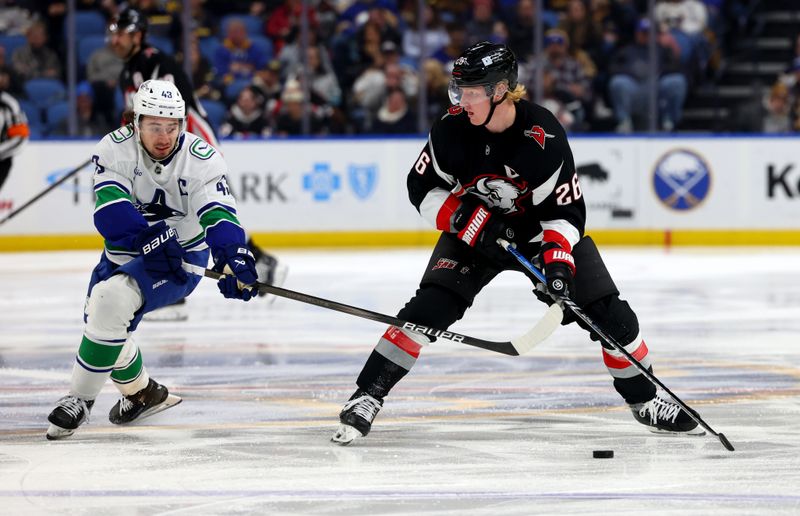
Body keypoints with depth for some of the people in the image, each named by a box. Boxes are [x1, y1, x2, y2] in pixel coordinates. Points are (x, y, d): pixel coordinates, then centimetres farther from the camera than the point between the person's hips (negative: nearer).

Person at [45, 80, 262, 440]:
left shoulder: (202, 159, -19)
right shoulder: (115, 149, -16)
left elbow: (218, 214, -29)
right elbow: (110, 210, -27)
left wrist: (234, 259, -48)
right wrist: (149, 237, -42)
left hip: (182, 257, -4)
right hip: (125, 251, 4)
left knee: (112, 302, -26)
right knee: (101, 316, 7)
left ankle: (80, 398, -14)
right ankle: (142, 393, 35)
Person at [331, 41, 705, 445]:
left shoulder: (544, 136, -29)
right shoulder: (452, 129, -20)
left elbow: (565, 210, -23)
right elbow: (422, 189, -8)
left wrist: (558, 260, -38)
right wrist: (463, 217, -23)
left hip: (542, 229, -1)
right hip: (475, 231, 1)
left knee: (609, 313, -8)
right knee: (429, 306, -19)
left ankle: (645, 402, 12)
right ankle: (366, 397, -16)